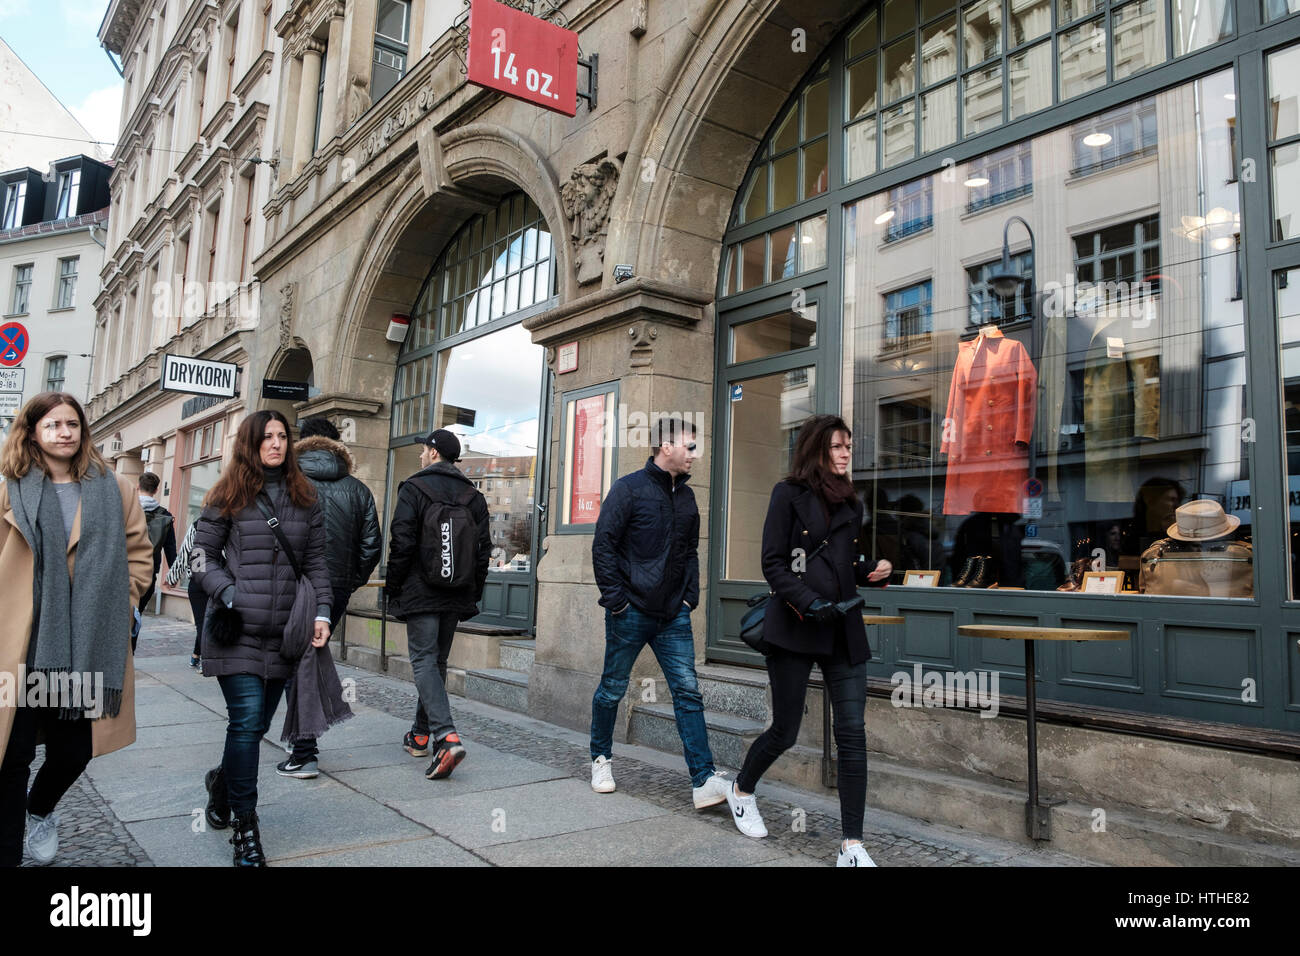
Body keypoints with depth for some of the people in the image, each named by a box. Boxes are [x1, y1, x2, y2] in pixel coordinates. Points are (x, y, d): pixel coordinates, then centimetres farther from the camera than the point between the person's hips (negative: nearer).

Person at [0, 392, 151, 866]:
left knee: (74, 750, 10)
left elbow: (138, 556, 10)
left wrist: (113, 607, 2)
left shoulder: (116, 491, 7)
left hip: (90, 649, 1)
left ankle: (41, 809, 42)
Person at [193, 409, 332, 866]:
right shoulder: (228, 496, 3)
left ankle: (223, 780, 41)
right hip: (238, 631, -3)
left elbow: (317, 562, 11)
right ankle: (245, 827, 4)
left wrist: (322, 613, 1)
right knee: (247, 721, -9)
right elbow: (204, 554, 5)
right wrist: (230, 595, -10)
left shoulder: (304, 499, 11)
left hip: (283, 633, 3)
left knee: (257, 725, 10)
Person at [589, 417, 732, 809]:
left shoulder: (686, 496, 12)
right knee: (613, 689, 10)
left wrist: (689, 597, 9)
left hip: (673, 615, 5)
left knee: (688, 692, -3)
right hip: (631, 613, -5)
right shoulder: (630, 488, -7)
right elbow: (603, 545, -10)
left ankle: (704, 780, -3)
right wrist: (616, 600, -12)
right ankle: (601, 758, 31)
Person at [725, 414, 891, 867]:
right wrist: (809, 604, -20)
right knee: (785, 731, 5)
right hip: (794, 629, -5)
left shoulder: (849, 502, 15)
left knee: (852, 733, -3)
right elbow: (773, 564, -8)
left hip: (844, 631, 5)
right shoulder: (789, 494, -2)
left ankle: (852, 846, 4)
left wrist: (873, 570, 2)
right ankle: (742, 789, 36)